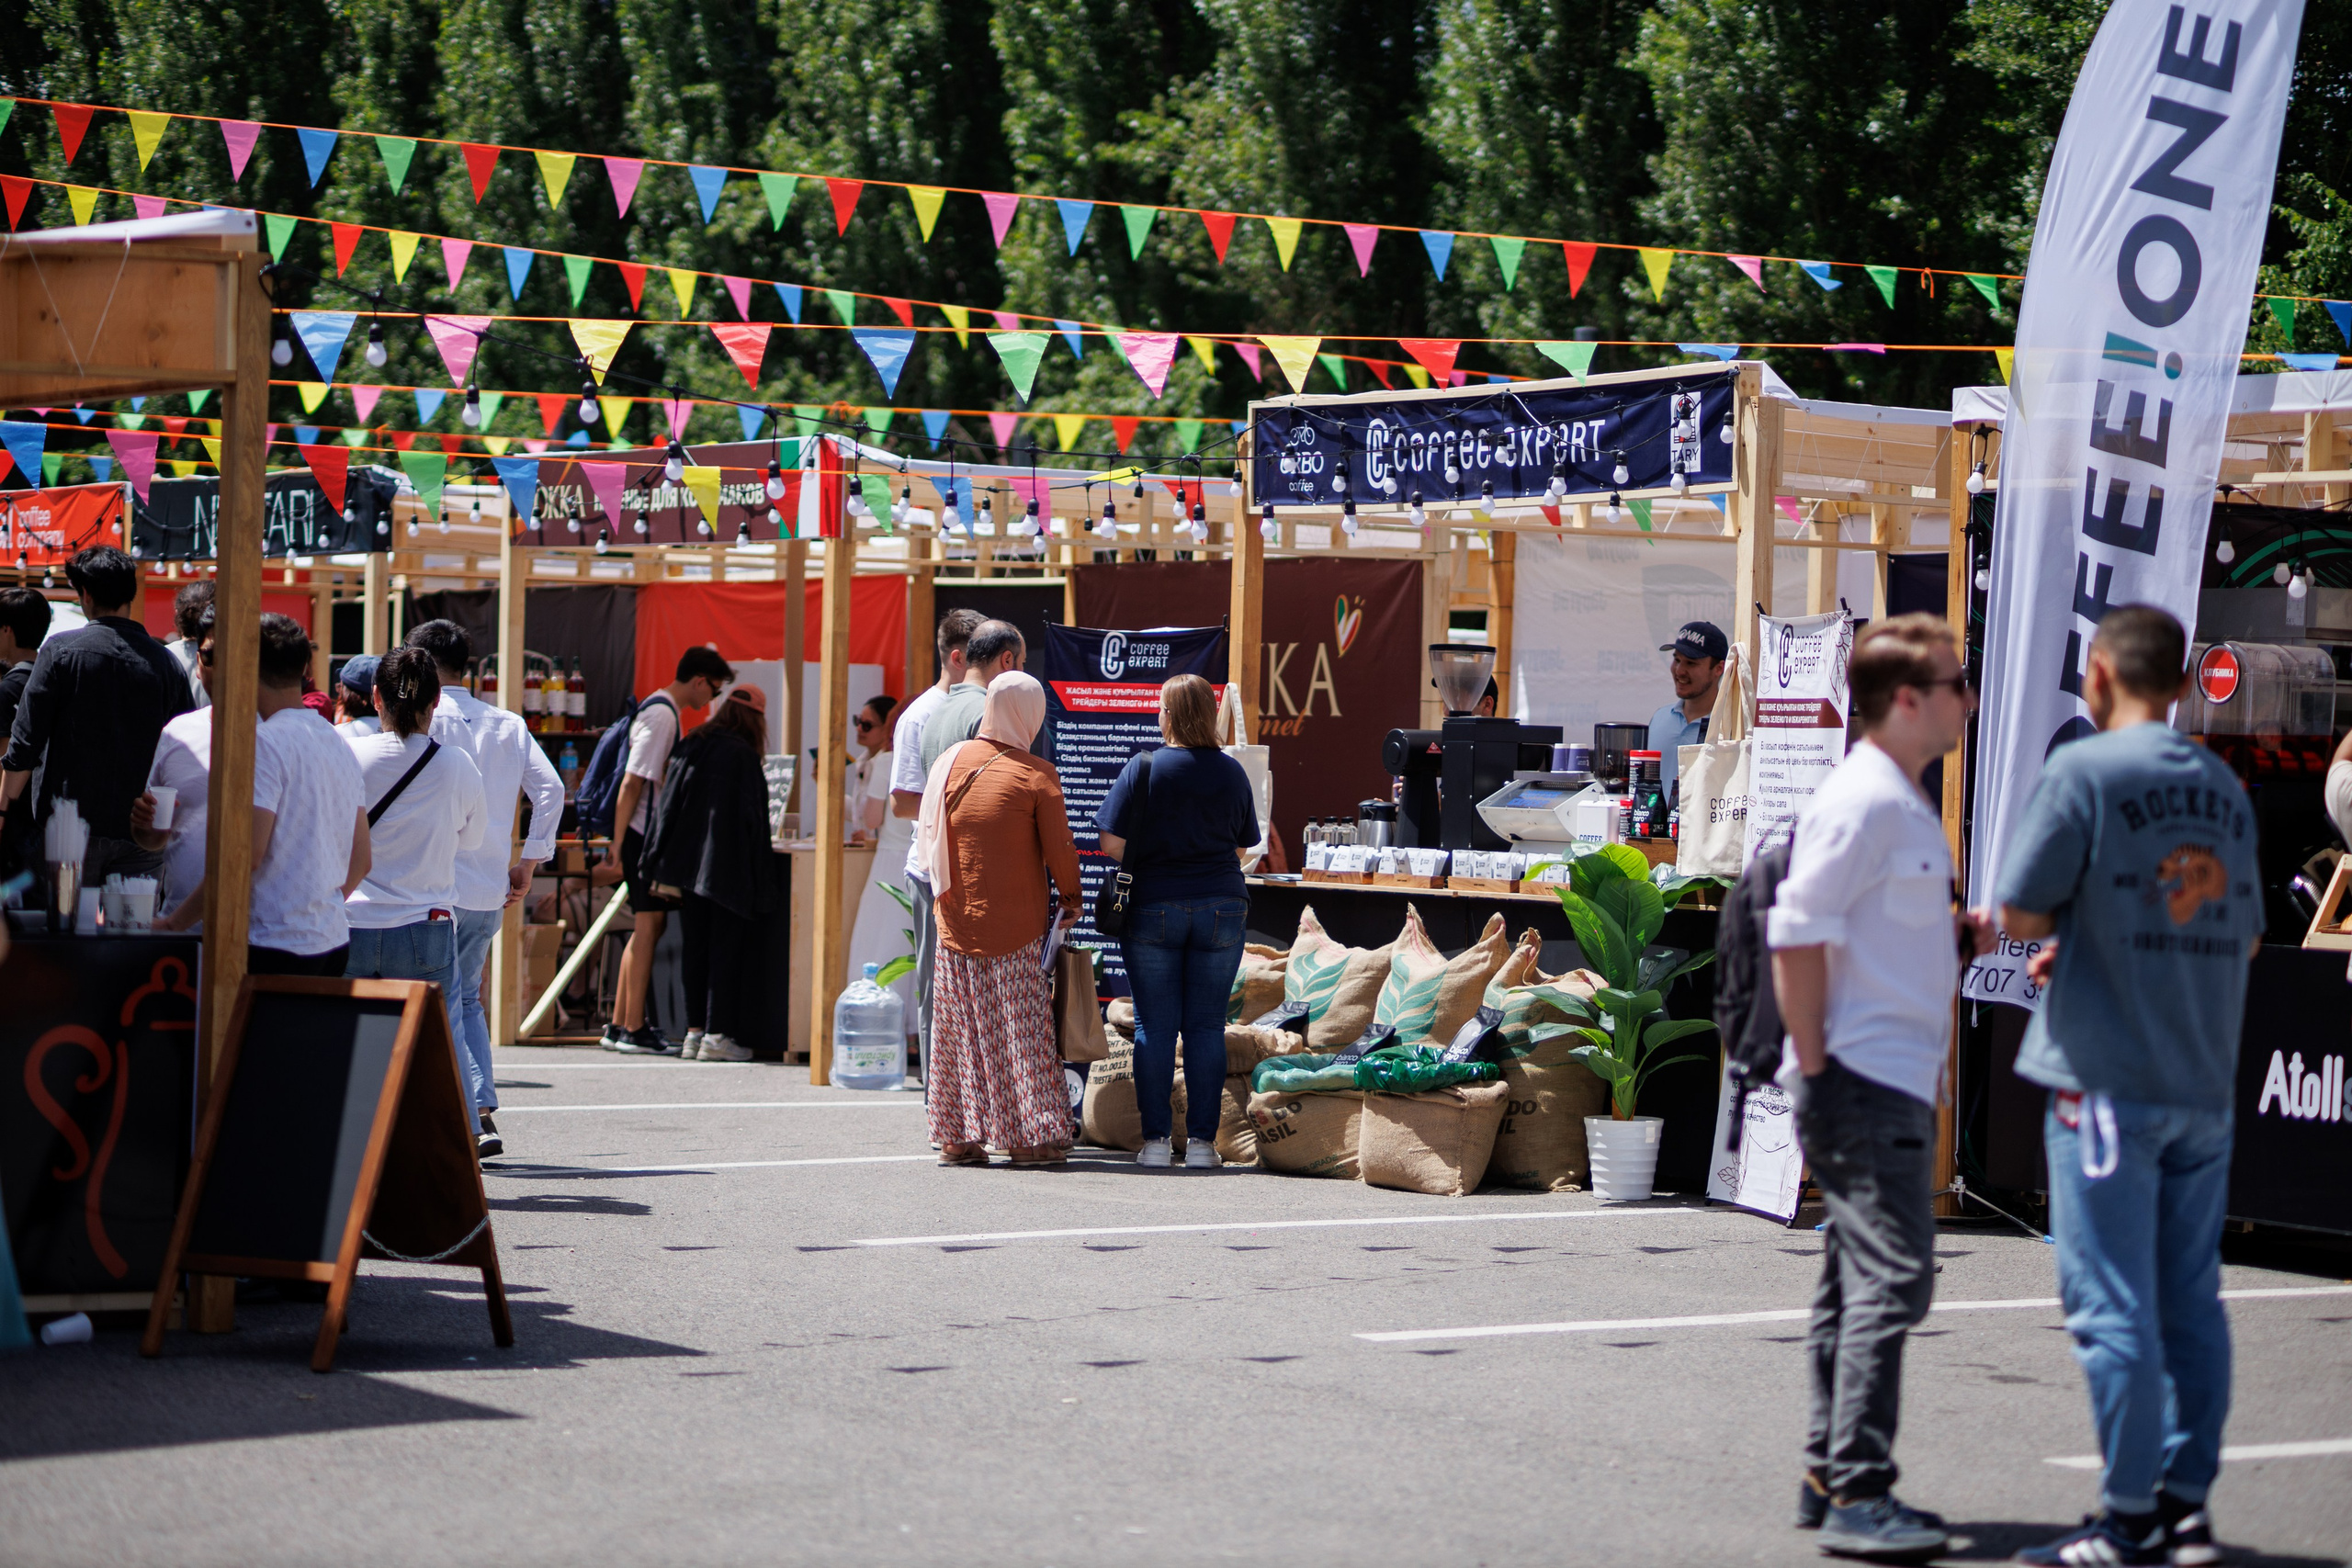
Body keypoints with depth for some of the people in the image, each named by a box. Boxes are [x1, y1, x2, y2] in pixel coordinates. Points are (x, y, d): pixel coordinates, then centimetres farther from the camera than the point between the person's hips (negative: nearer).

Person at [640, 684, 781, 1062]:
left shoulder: (690, 748, 6)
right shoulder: (743, 756, -10)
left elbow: (669, 804, 6)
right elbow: (753, 819, -10)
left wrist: (664, 868, 9)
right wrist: (761, 881, -4)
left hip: (687, 863, 5)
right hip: (729, 871, -5)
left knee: (696, 949, 11)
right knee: (727, 948, 0)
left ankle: (695, 1031, 9)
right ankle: (718, 1035, -4)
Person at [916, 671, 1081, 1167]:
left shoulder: (949, 763, 3)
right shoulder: (1036, 776, -10)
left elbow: (926, 835, 12)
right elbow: (1059, 848, -8)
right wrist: (1070, 898, 8)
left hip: (957, 918, 4)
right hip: (1018, 922, -4)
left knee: (961, 1028, 9)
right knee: (1023, 1028, 1)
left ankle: (958, 1136, 9)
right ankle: (1031, 1137, 1)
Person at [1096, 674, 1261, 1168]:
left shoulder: (1144, 767, -7)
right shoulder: (1232, 773, 3)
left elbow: (1112, 843, -8)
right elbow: (1242, 848, 10)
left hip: (1153, 906, -2)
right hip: (1221, 905, 2)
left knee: (1154, 1025, 3)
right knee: (1207, 1025, 5)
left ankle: (1155, 1141, 2)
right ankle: (1201, 1142, 3)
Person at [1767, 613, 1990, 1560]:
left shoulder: (1903, 804, 17)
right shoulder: (1861, 800, -14)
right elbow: (1797, 933, -19)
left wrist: (1955, 936, 8)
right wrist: (1814, 1064, -19)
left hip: (1892, 1081, 10)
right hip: (1865, 1080, -10)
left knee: (1860, 1281, 13)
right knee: (1891, 1279, -13)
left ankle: (1829, 1477, 19)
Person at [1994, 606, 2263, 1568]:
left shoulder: (2084, 770, -8)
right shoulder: (2224, 787, 12)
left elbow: (2021, 916, -10)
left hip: (2107, 1079, -6)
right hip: (2206, 1082, 6)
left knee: (2111, 1303, -3)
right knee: (2189, 1301, 10)